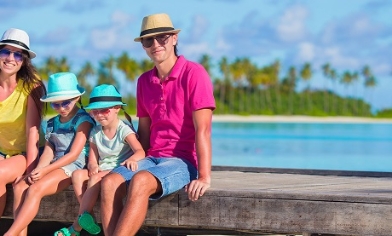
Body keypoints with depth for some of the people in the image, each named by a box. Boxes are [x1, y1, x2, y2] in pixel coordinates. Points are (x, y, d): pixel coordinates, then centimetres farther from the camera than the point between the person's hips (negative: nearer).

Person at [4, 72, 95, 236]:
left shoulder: (83, 120, -4)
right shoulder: (52, 123, 18)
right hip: (54, 166, 7)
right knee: (20, 187, -20)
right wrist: (38, 170, -14)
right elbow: (48, 152, 8)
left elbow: (73, 154, -12)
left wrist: (45, 170, -17)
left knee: (35, 189, -29)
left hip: (74, 166, -7)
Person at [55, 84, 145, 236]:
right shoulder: (95, 132, 10)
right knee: (77, 174, -21)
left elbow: (140, 151, -25)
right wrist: (93, 166, -18)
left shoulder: (124, 130, -9)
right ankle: (88, 216, -26)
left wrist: (132, 159, -49)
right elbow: (93, 159, 8)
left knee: (95, 179, -32)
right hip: (102, 170, 6)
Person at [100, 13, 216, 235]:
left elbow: (203, 130, -14)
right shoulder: (144, 81, 13)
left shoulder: (193, 73, -8)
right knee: (110, 182, -23)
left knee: (140, 182, -34)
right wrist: (136, 164, 4)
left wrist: (204, 177, -19)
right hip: (152, 158, 6)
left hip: (183, 161, -6)